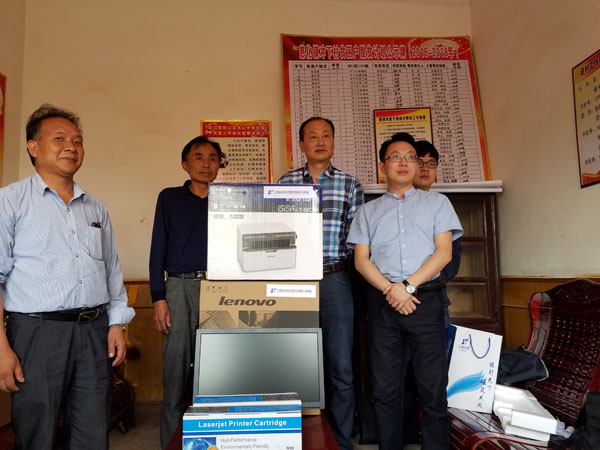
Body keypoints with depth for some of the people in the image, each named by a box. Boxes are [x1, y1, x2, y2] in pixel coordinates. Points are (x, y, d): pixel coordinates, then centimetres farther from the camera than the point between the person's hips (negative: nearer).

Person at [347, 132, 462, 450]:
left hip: (426, 299, -1)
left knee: (433, 386, 0)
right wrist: (391, 290, -10)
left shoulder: (437, 203, 13)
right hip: (383, 302, 2)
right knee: (385, 387, 8)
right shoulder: (368, 211, 15)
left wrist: (408, 285, -10)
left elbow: (444, 252, 1)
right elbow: (361, 260, 6)